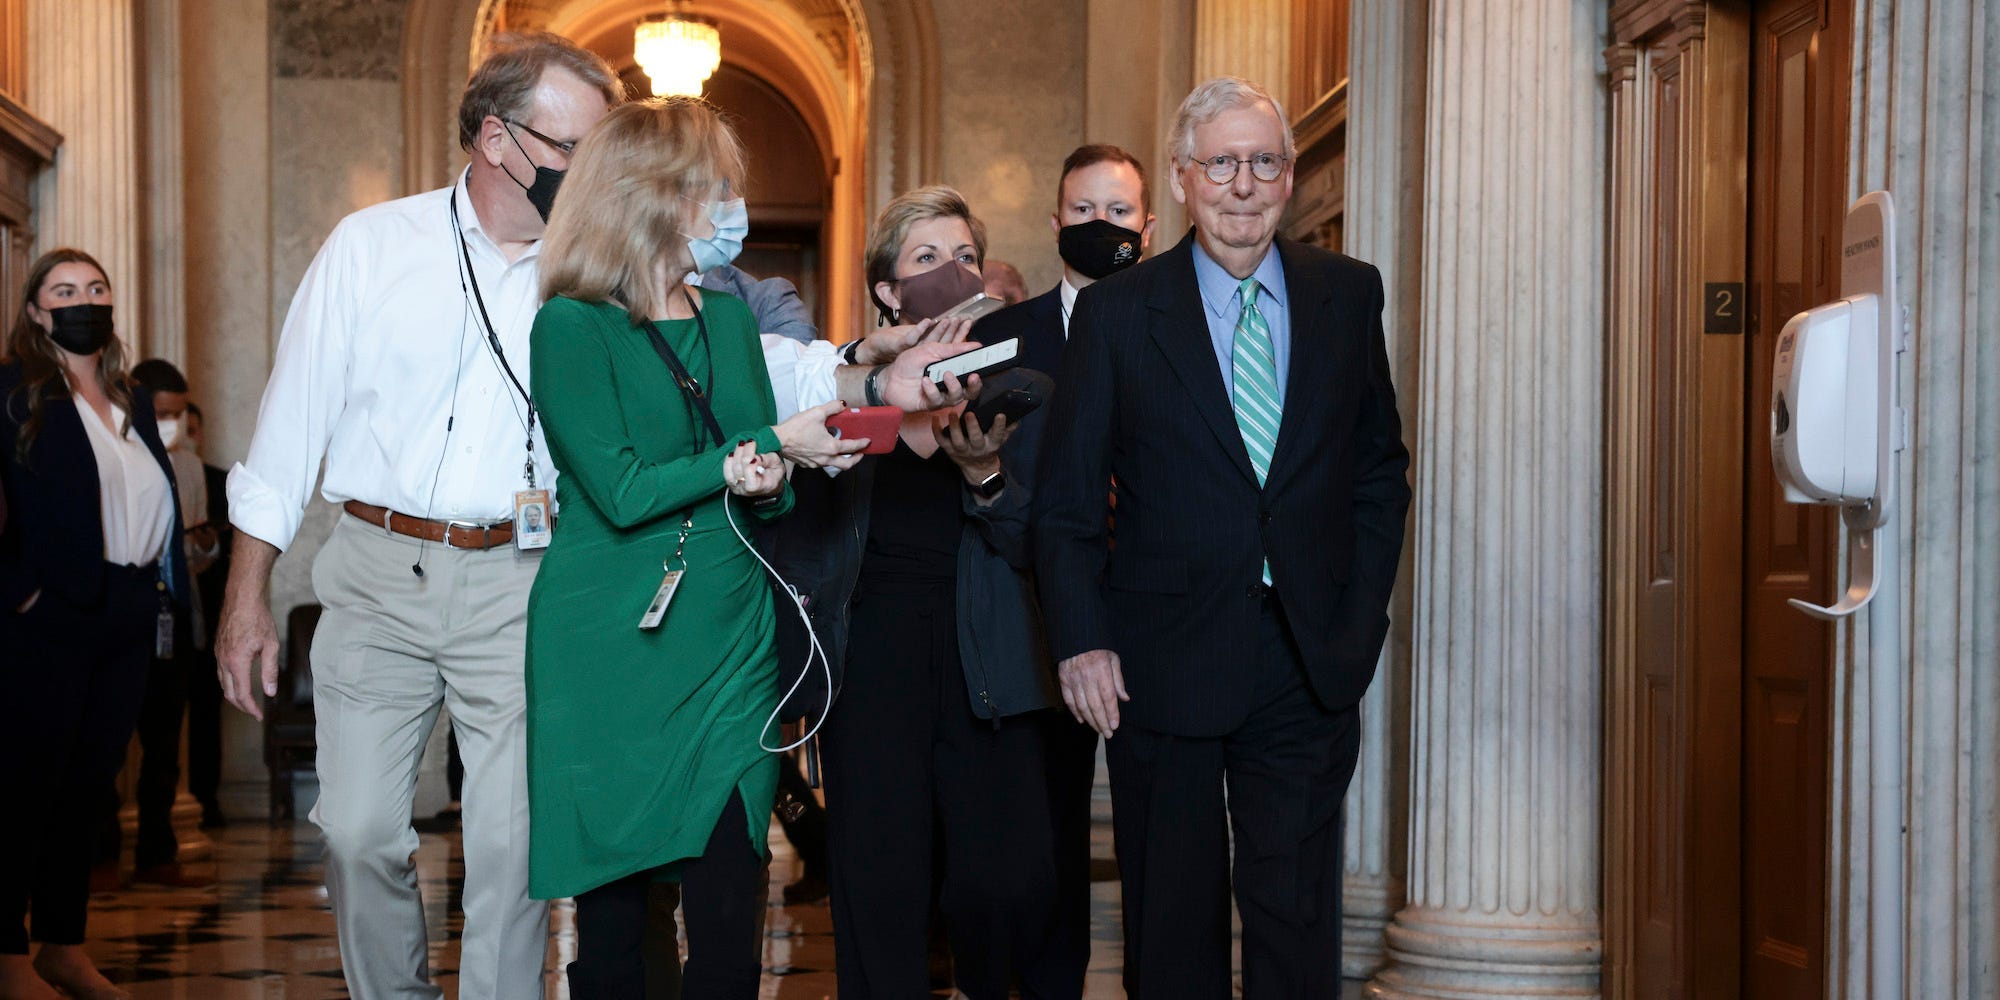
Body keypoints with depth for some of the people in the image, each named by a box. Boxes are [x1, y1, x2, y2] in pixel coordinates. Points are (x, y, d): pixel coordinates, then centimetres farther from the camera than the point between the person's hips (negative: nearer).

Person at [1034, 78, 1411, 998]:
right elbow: (1065, 499, 1)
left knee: (1298, 921, 6)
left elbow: (1380, 468, 11)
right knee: (1170, 922, 10)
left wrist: (1361, 617, 2)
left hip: (1309, 664, 1)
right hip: (1163, 667, -1)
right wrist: (1081, 641, -9)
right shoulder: (1115, 312, 0)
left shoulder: (1348, 294, 6)